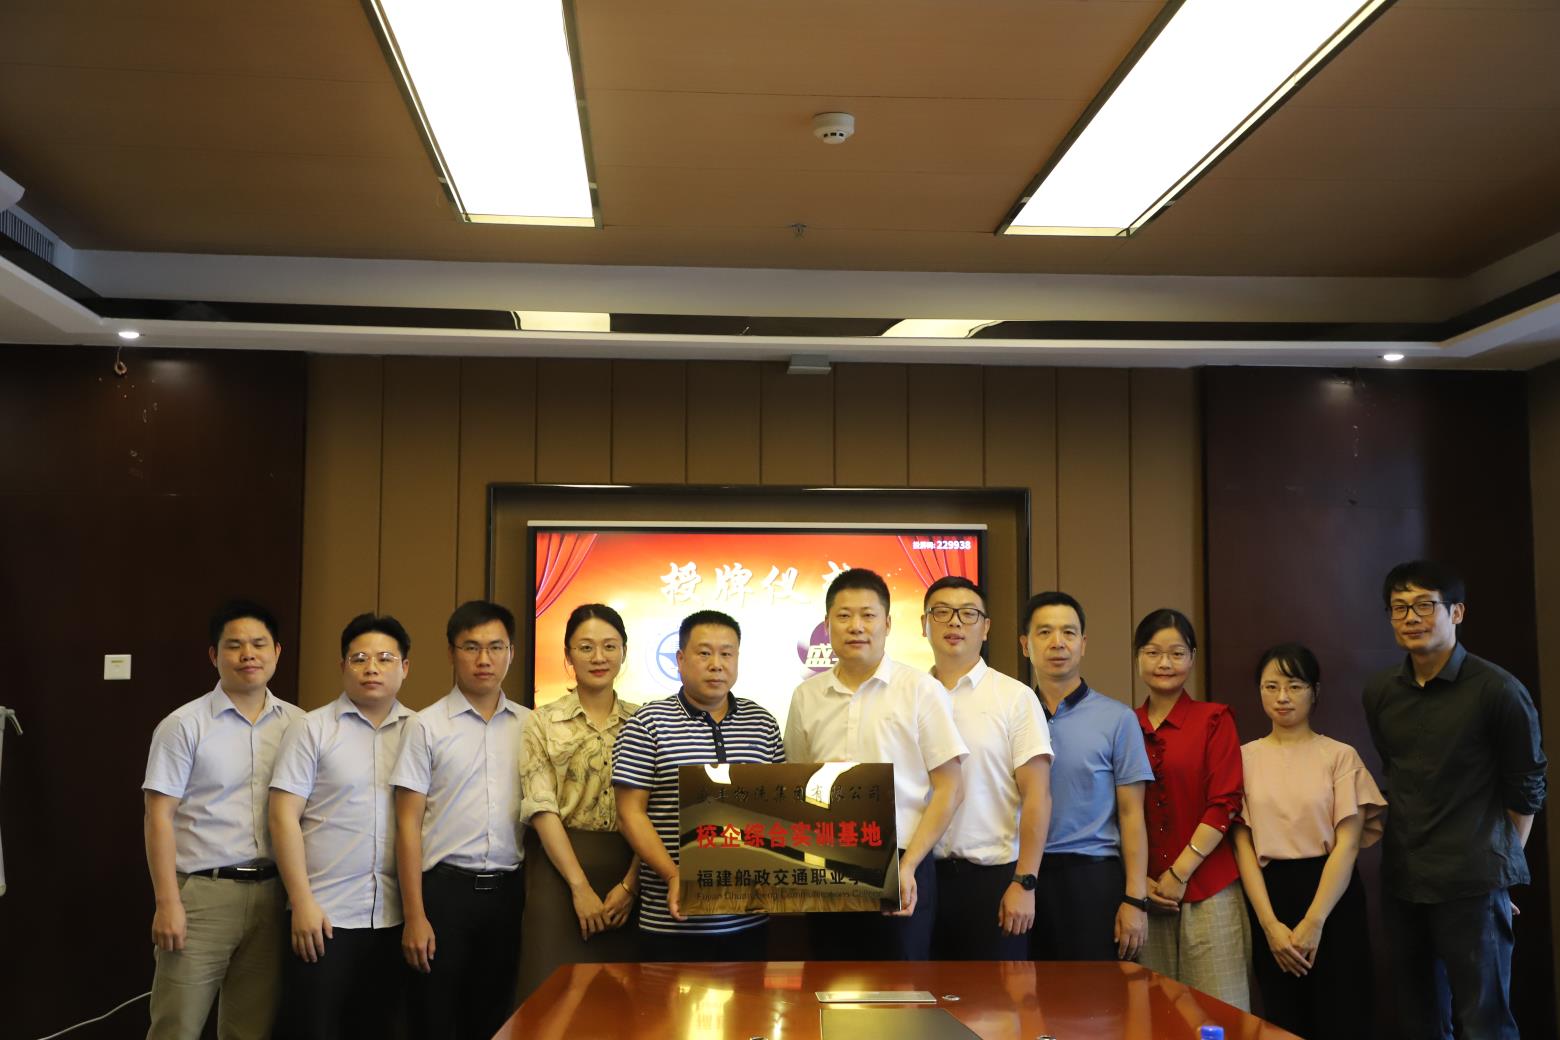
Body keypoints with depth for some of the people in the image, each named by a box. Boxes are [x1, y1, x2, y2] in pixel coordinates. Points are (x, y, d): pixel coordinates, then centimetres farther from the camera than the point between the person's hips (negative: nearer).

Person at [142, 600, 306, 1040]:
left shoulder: (297, 723, 6)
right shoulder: (184, 725, -3)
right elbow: (159, 816, -6)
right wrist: (167, 903, -11)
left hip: (272, 894, 3)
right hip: (202, 893, -3)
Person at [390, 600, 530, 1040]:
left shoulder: (528, 726, 7)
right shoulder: (426, 726, -2)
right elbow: (409, 824, -3)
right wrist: (415, 916, -9)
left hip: (507, 891, 3)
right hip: (445, 888, -3)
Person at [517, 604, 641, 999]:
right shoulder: (543, 722, 3)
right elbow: (542, 809, -6)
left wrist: (630, 885, -9)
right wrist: (580, 886, -13)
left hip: (627, 874, 2)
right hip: (560, 869, -2)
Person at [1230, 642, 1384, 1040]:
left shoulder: (1340, 756, -1)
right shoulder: (1246, 758, 4)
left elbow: (1347, 844, -6)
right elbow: (1243, 845, -1)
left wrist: (1313, 921, -13)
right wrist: (1270, 923, -10)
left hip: (1332, 898, -2)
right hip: (1268, 897, 2)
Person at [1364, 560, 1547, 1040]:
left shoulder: (1498, 690, -9)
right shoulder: (1379, 694, 6)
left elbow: (1526, 789, -1)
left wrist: (1501, 864, 3)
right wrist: (1416, 847, 13)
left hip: (1472, 884, -5)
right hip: (1401, 880, 5)